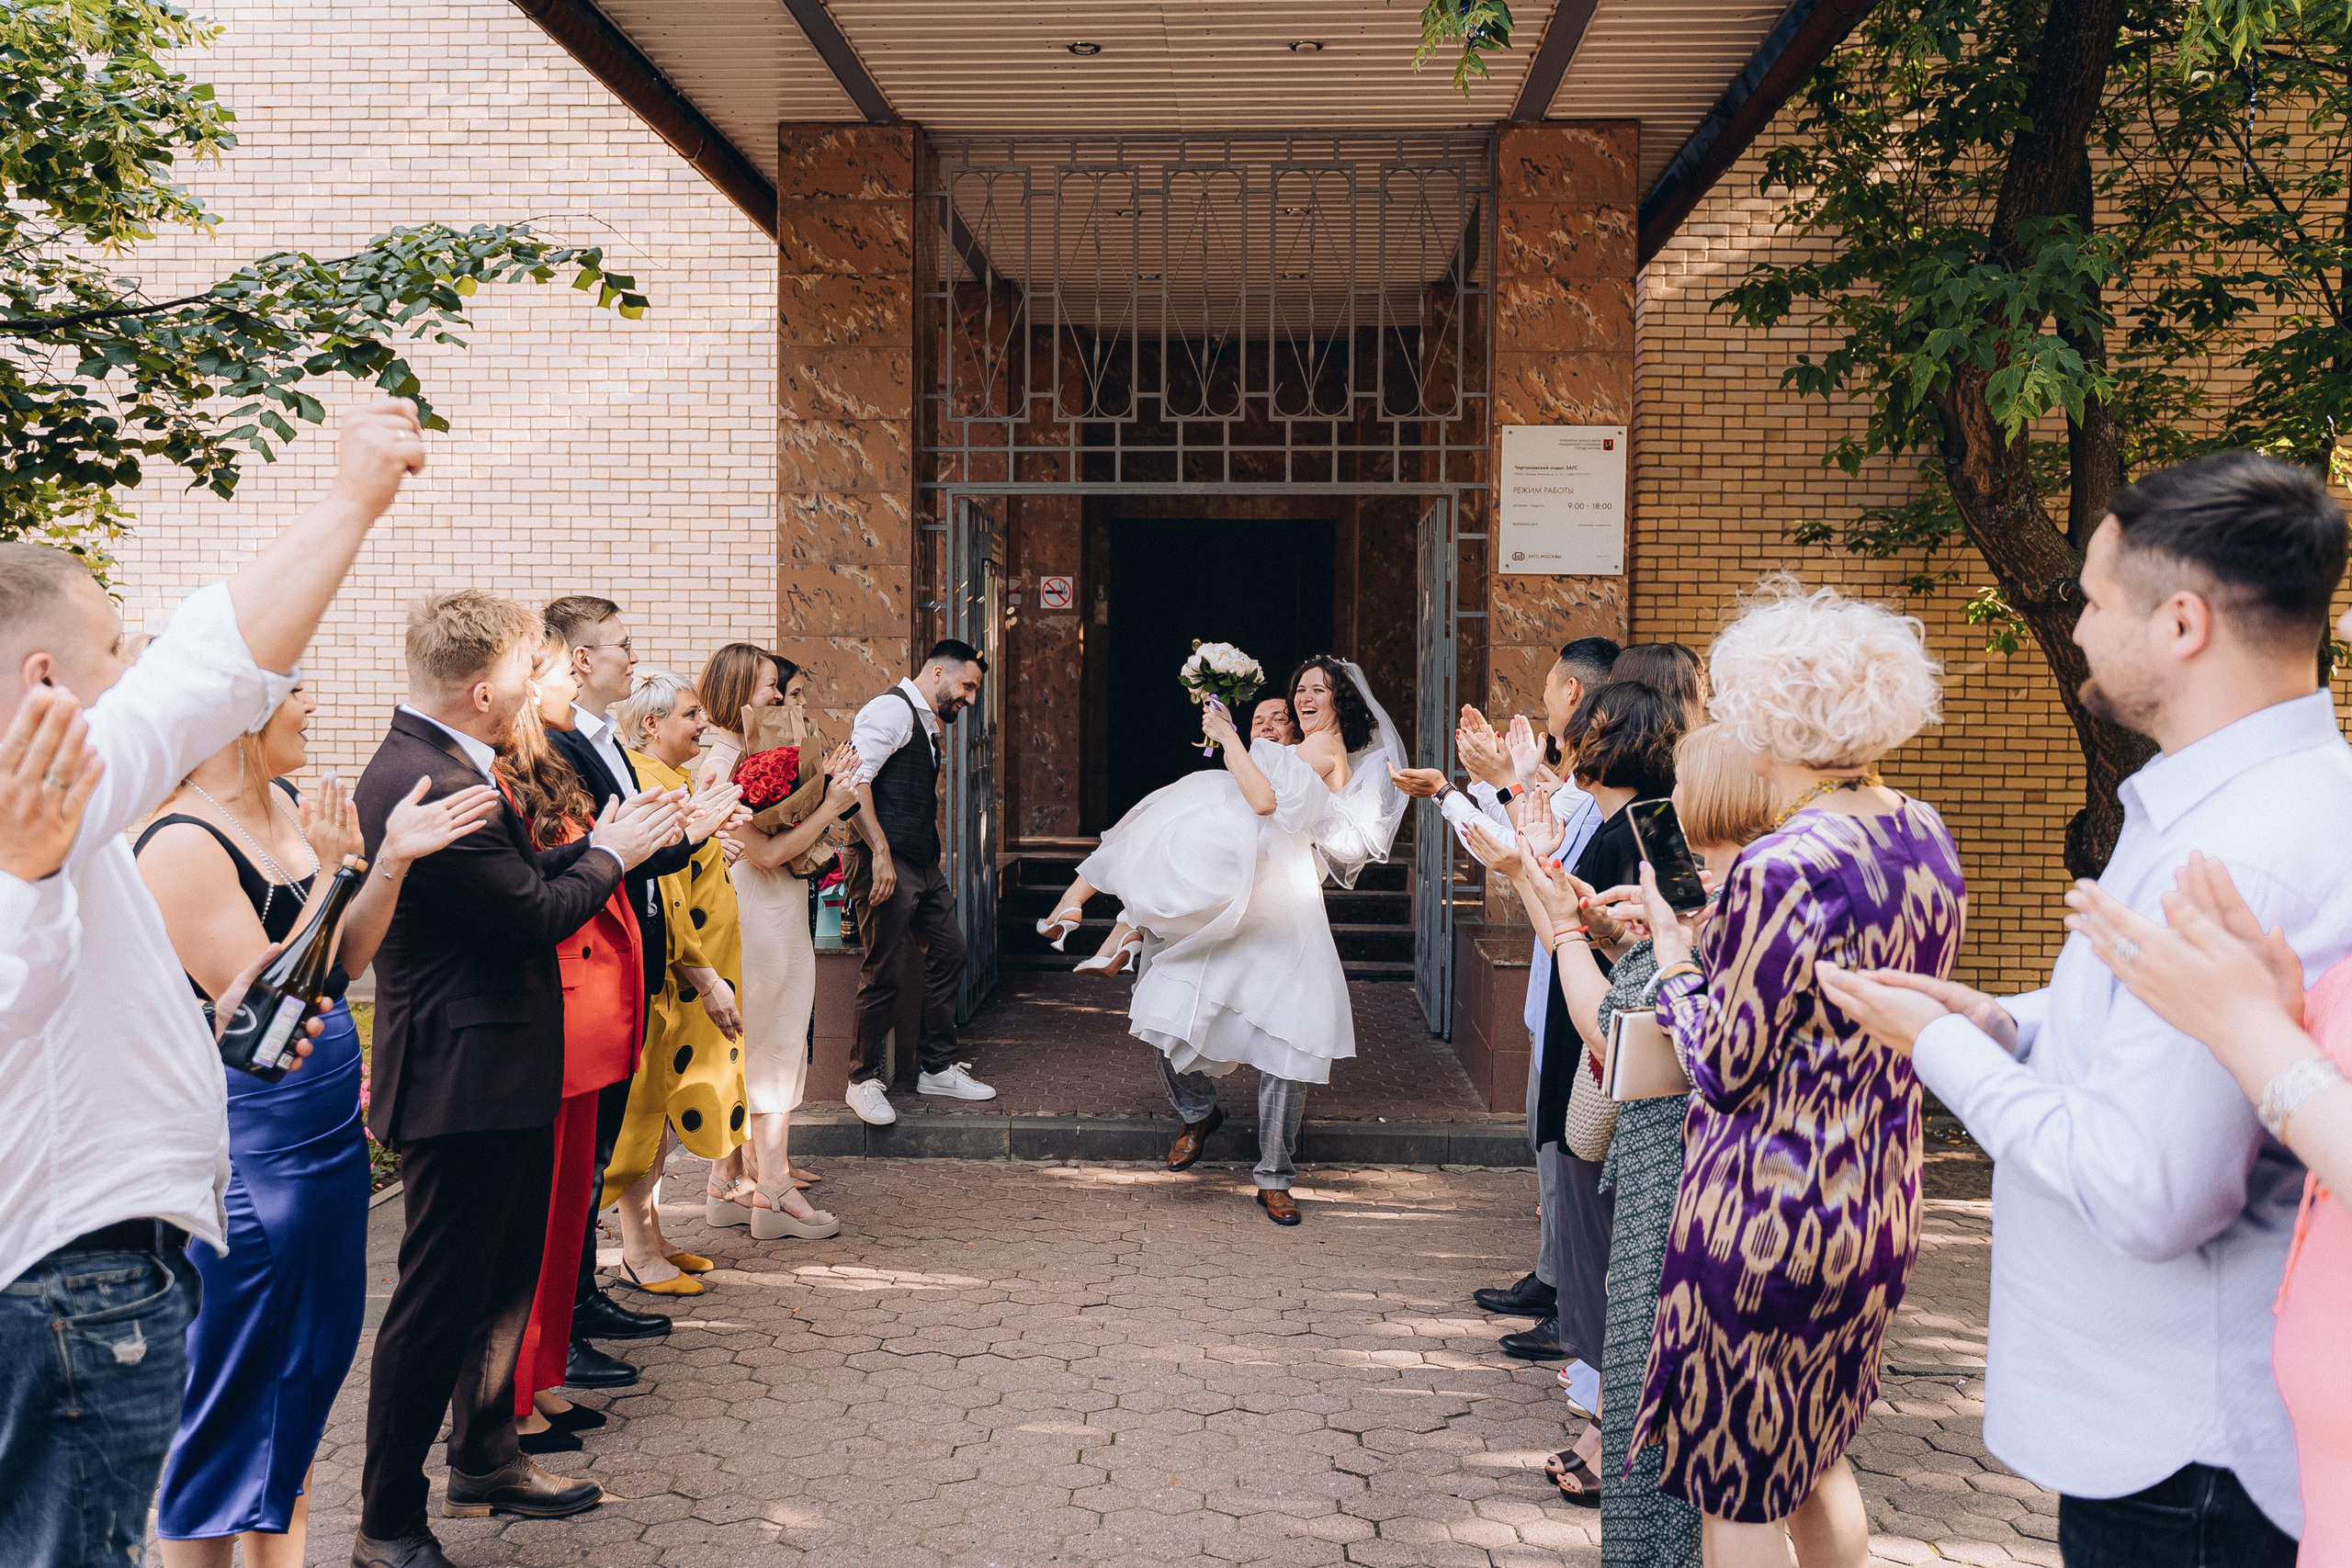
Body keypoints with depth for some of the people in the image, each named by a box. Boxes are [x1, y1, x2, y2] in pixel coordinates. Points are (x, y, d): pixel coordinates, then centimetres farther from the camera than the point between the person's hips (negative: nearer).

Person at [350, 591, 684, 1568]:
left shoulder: (431, 766, 11)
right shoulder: (425, 783, -24)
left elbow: (516, 881, 14)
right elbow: (534, 913, -23)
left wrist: (597, 842, 5)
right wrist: (609, 855, -7)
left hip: (497, 1078, 11)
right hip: (466, 1084, -11)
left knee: (506, 1279, 22)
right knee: (440, 1303, 1)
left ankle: (484, 1461, 37)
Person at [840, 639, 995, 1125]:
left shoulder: (928, 722, 20)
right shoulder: (892, 710, -11)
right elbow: (855, 779, -22)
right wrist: (881, 853, -25)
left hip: (923, 863, 10)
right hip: (886, 863, -10)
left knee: (948, 952, 12)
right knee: (884, 971, -5)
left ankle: (936, 1067, 23)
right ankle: (864, 1080, 9)